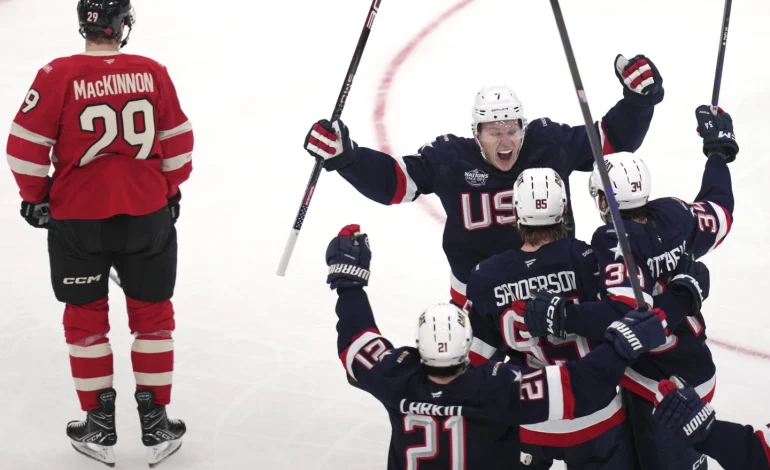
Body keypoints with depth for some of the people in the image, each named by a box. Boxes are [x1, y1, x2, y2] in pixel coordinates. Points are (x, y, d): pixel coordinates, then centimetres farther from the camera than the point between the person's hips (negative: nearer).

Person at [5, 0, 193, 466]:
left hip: (78, 219, -1)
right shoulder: (153, 73, -6)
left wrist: (35, 196, 8)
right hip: (148, 215, 1)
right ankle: (156, 424, 21)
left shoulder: (58, 76, -12)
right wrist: (170, 191, 18)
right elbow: (178, 143, 2)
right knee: (153, 315, 15)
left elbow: (27, 144, -8)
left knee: (86, 317, 15)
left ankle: (100, 428, 21)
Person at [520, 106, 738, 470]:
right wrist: (719, 150, 26)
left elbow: (624, 315, -35)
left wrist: (561, 314, -36)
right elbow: (719, 215, 17)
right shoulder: (674, 215, -4)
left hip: (658, 386, -8)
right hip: (696, 368, 8)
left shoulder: (615, 241, -24)